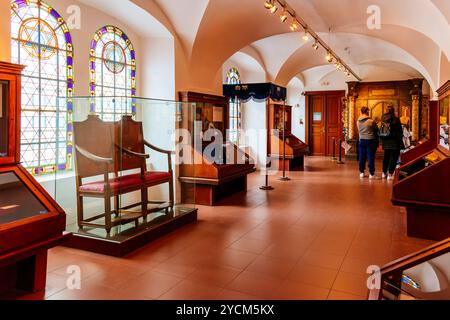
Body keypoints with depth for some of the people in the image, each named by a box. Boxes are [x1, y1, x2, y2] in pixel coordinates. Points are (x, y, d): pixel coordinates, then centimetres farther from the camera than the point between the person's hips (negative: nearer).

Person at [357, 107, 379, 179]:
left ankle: (362, 172, 18)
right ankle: (371, 174, 3)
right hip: (370, 140, -4)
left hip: (362, 140, 4)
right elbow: (377, 130, -3)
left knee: (362, 157, 11)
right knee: (371, 157, 0)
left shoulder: (358, 121, 0)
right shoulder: (371, 121, -13)